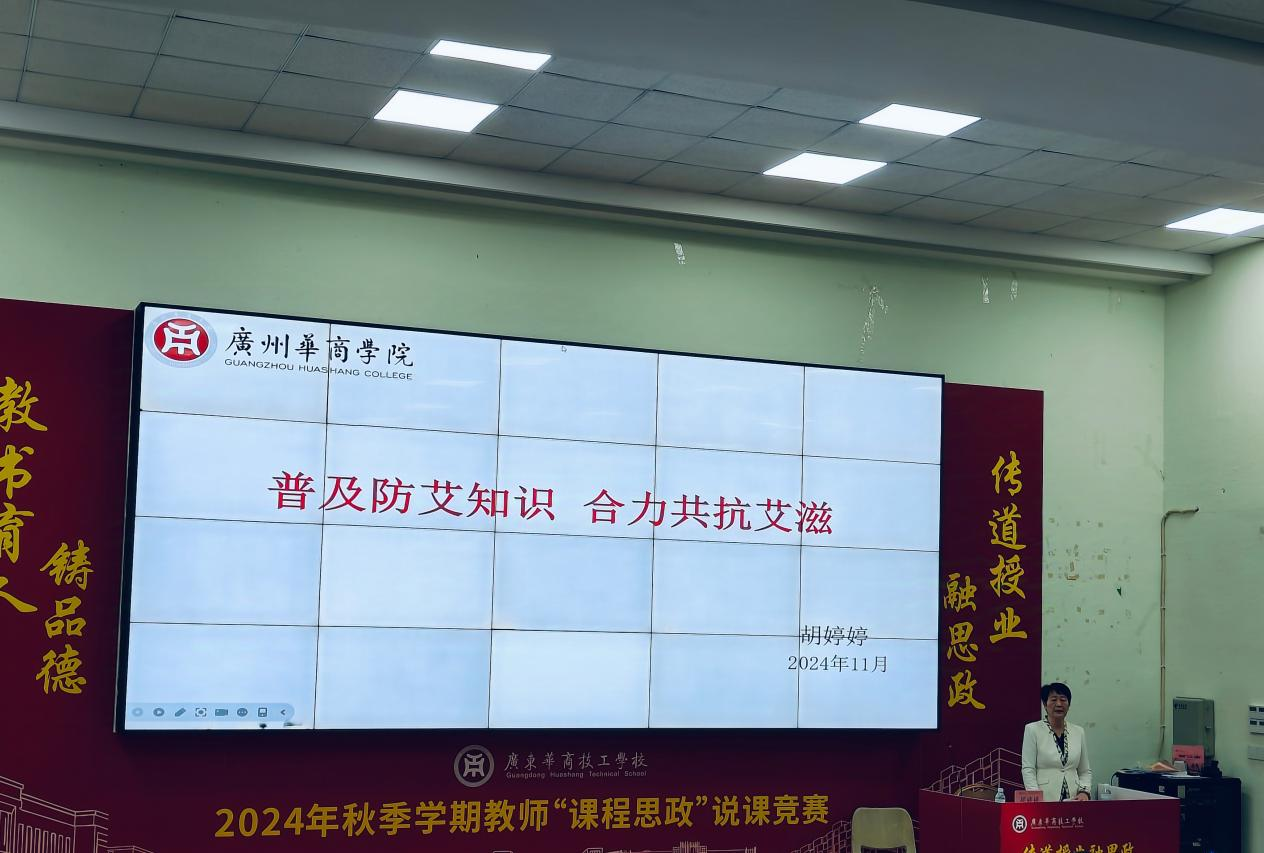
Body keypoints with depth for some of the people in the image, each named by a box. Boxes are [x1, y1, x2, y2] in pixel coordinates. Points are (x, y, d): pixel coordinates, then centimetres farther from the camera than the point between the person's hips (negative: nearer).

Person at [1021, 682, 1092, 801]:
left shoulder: (1078, 732, 13)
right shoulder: (1033, 730, 1)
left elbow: (1085, 771, 16)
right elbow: (1028, 769, -3)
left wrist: (1084, 791, -2)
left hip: (1073, 799, 3)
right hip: (1044, 799, -3)